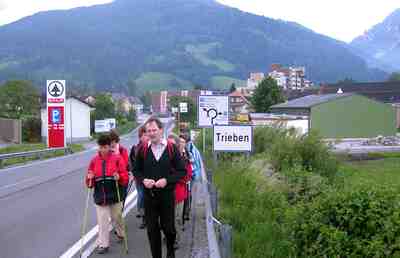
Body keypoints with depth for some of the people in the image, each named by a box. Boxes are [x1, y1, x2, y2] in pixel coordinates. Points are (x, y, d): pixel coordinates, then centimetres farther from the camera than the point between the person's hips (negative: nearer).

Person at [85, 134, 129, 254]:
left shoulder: (117, 159, -5)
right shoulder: (94, 160, 3)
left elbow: (125, 176, -6)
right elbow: (90, 181, 7)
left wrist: (119, 177, -26)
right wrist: (90, 178, -15)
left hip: (115, 194, -1)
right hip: (100, 195, 2)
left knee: (117, 217, 14)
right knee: (102, 221, 1)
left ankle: (121, 234, 42)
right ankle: (103, 244, 11)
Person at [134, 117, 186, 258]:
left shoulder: (172, 148, -4)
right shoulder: (143, 150, 2)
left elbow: (182, 171, -3)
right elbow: (137, 170, 12)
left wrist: (167, 180, -16)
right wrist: (143, 180, -9)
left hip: (167, 194, -2)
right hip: (149, 195, 2)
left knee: (168, 227, 7)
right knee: (152, 229, 6)